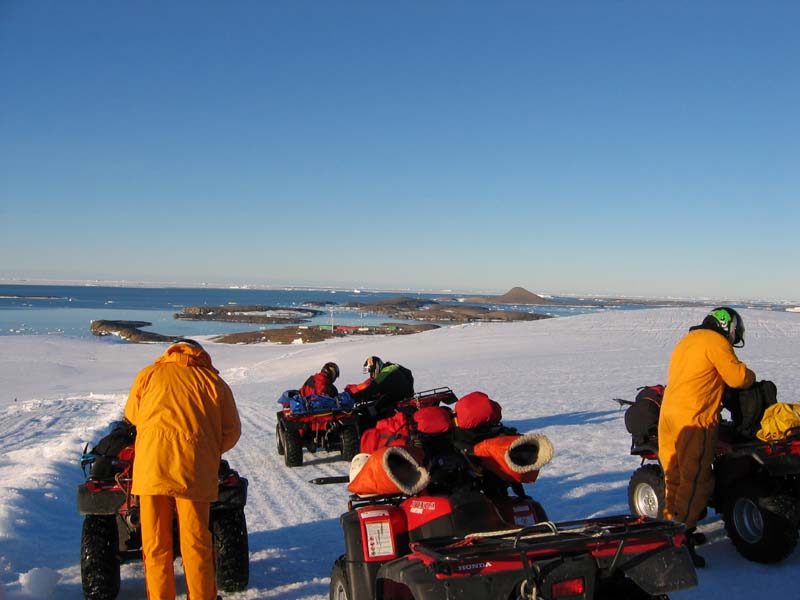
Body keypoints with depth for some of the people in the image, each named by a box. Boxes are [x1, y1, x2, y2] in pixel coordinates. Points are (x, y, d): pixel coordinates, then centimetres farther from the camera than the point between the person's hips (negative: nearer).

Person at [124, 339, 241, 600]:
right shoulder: (213, 381, 10)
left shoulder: (149, 374, 13)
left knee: (155, 542, 12)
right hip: (195, 469, -1)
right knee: (196, 542, 10)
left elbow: (132, 415, 26)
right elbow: (232, 431, 8)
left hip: (151, 464, 1)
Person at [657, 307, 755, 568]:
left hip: (668, 416, 9)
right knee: (696, 480, -6)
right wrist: (751, 375, 10)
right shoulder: (715, 342, -5)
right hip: (694, 420, -9)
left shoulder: (686, 341, 23)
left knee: (676, 476, 16)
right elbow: (737, 377, -10)